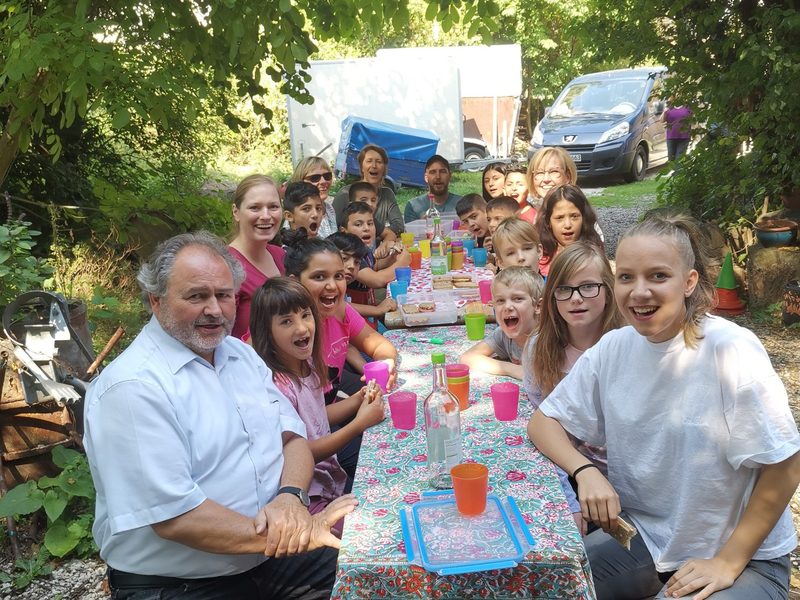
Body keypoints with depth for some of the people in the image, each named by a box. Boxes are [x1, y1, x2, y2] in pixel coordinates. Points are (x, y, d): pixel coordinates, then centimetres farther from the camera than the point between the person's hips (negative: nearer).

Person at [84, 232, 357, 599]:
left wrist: (290, 497, -14)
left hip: (271, 558, 7)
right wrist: (290, 535, -21)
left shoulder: (240, 353, 8)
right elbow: (175, 518, -22)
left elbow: (292, 436, 7)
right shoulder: (132, 388, -17)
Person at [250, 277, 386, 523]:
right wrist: (359, 424, -18)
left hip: (334, 481, 8)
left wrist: (359, 399, 0)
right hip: (310, 500, -8)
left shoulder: (307, 365, 2)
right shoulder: (275, 385, -23)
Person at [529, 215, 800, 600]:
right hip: (644, 538, 5)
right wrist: (585, 471, -15)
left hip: (743, 556, -4)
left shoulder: (730, 350, -21)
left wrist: (727, 563, -11)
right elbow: (543, 422, 3)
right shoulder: (613, 348, -7)